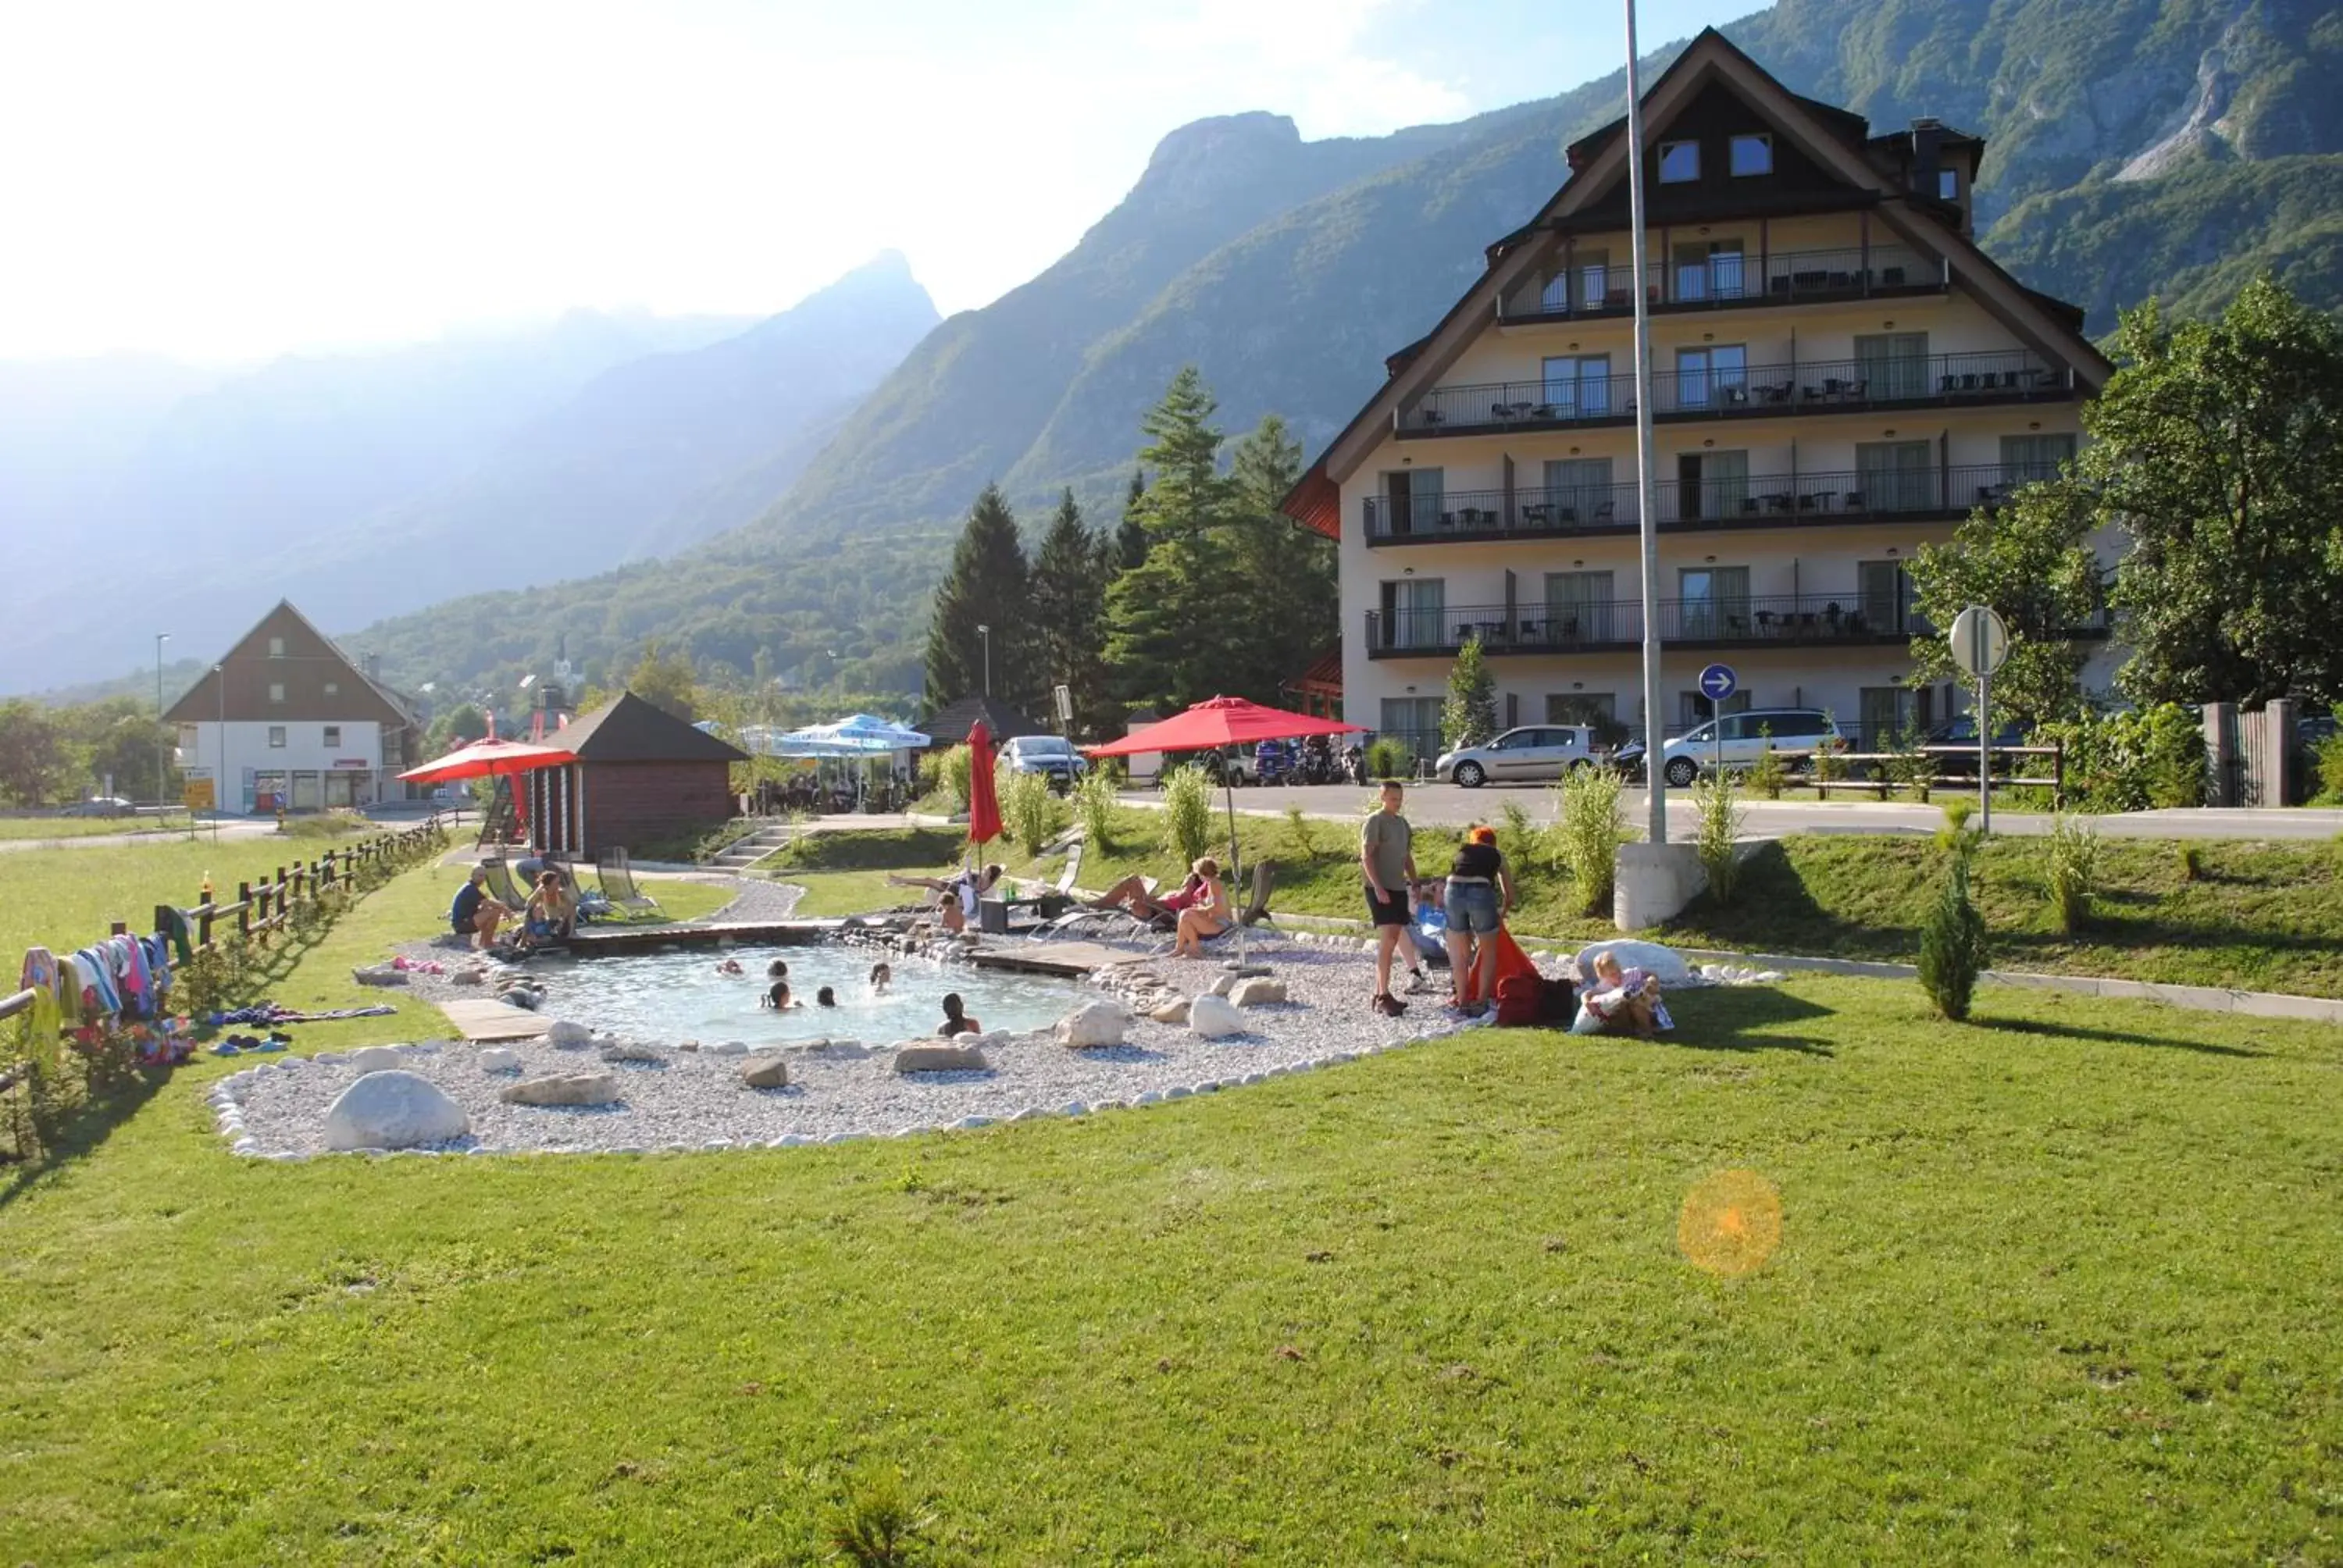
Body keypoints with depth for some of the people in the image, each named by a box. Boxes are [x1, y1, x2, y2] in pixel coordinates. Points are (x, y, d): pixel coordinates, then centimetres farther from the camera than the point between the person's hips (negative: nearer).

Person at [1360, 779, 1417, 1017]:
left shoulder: (1402, 823, 16)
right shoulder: (1375, 822, -8)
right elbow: (1366, 857, -14)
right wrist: (1378, 888, -22)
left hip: (1399, 889, 8)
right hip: (1380, 890, -8)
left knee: (1391, 942, 8)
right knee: (1387, 940, -14)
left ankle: (1380, 994, 14)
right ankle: (1383, 996, -14)